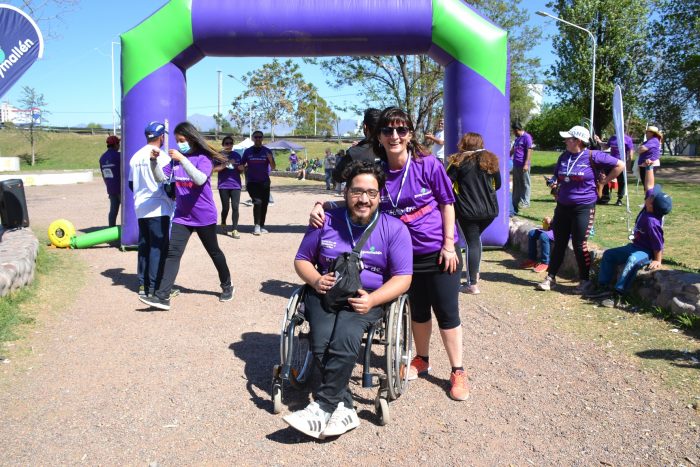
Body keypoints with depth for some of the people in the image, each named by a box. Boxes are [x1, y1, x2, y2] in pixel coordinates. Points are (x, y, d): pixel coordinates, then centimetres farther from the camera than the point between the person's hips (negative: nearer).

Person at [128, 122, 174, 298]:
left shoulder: (136, 156, 11)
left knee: (144, 246, 13)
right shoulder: (162, 156, -12)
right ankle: (154, 287, -4)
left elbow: (131, 184, 16)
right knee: (158, 247, -4)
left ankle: (143, 284, 17)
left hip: (140, 208, 7)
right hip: (158, 208, -7)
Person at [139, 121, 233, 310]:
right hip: (182, 216, 4)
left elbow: (200, 179, -30)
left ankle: (227, 286, 34)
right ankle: (162, 297, -13)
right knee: (172, 253, -8)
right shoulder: (176, 158, 5)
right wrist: (154, 161, -13)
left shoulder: (203, 158, -12)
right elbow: (161, 177, 3)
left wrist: (183, 159, -36)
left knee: (214, 252, 13)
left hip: (204, 216, -4)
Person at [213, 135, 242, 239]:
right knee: (225, 207, 5)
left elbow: (241, 170, 18)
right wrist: (225, 165, -19)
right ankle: (223, 223, 34)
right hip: (223, 185, -2)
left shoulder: (237, 155, 11)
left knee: (235, 207, -7)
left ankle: (234, 230, -5)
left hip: (235, 185, 2)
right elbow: (215, 169, -7)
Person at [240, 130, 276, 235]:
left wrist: (271, 160, -22)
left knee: (264, 203, 4)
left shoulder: (267, 151, 3)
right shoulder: (248, 151, 4)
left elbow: (273, 167, -1)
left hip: (264, 182, 2)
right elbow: (241, 166, 8)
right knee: (257, 202, -16)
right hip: (252, 182, -1)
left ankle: (262, 226, 16)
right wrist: (241, 168, -16)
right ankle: (256, 226, -9)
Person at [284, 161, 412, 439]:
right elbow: (302, 260, 13)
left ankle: (322, 408, -20)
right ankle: (344, 408, -19)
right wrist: (316, 280, -10)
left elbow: (403, 278, -4)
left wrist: (371, 300, -20)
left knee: (345, 337, -32)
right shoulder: (327, 221, 3)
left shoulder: (394, 228, -3)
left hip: (370, 298, -2)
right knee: (322, 342, -28)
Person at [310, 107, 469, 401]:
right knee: (418, 310, 18)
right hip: (407, 253, 3)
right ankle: (421, 360, 39)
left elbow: (447, 204, -6)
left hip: (439, 252, -3)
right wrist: (321, 206, -18)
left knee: (446, 312, 4)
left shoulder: (428, 165, -14)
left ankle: (457, 372, 20)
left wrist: (448, 245, -9)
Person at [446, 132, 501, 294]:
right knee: (476, 238, 24)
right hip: (490, 210, 4)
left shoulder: (459, 162, -4)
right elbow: (497, 184, 16)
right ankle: (475, 273, 27)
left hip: (467, 211, -4)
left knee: (472, 243, 0)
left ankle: (473, 285, 0)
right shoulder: (491, 160, 8)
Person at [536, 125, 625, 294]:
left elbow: (620, 165, -6)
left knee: (579, 245, -2)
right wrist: (554, 186, 8)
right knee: (559, 243, 10)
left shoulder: (593, 156, -9)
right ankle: (551, 277, 18)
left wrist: (604, 181, -5)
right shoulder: (564, 156, 8)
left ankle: (585, 280, 13)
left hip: (584, 208, -5)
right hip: (562, 207, 6)